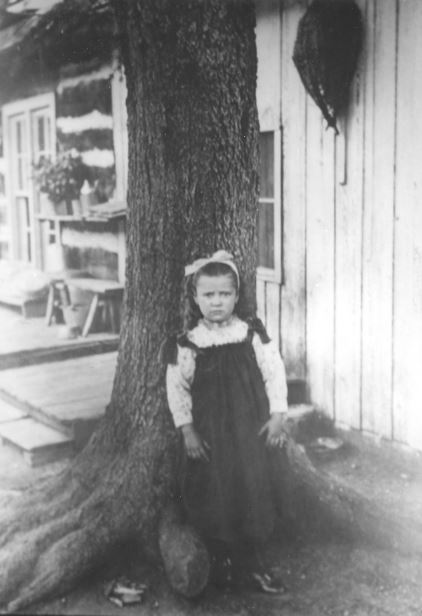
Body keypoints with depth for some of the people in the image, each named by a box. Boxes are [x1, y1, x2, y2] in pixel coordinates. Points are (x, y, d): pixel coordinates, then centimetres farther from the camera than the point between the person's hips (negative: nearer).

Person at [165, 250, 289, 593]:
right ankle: (221, 561, 26)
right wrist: (187, 431, -4)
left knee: (256, 495, 6)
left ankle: (250, 564, 23)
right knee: (213, 500, 4)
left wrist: (278, 416, -5)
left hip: (253, 431, 1)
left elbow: (274, 372, 0)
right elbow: (177, 387, -2)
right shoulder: (188, 344, -6)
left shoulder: (253, 333, -4)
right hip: (209, 435, -1)